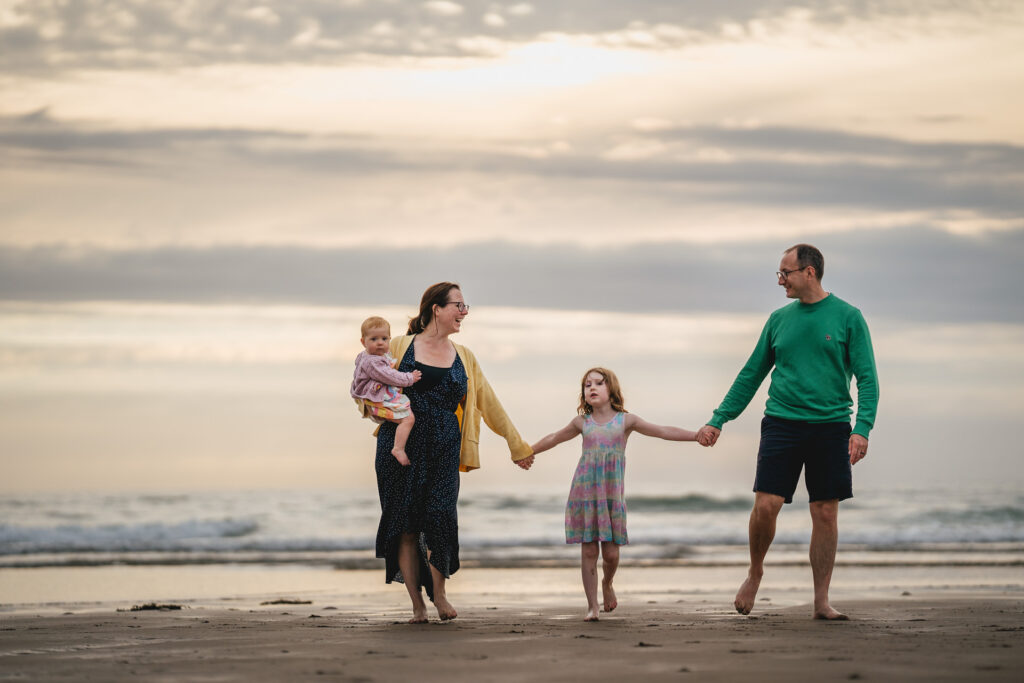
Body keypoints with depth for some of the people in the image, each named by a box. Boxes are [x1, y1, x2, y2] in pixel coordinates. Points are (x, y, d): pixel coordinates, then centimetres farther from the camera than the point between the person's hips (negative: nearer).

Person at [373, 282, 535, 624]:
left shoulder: (464, 358, 15)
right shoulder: (400, 347, 6)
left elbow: (489, 403, 21)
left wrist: (517, 445, 24)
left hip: (443, 452, 2)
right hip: (401, 446, -2)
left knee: (439, 516, -14)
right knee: (405, 524, -3)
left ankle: (439, 591, 5)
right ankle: (417, 604, 5)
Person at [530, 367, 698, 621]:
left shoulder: (625, 420, 6)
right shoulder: (582, 423, 11)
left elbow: (663, 432, 4)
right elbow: (554, 438, 26)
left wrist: (698, 435, -3)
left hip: (611, 493, -1)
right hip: (584, 492, 1)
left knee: (611, 552, -3)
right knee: (588, 550, -1)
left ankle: (607, 584, 30)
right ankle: (592, 605, 7)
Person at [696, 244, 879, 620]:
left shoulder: (847, 317, 0)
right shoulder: (780, 319, 10)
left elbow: (867, 378, -4)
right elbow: (751, 375, 17)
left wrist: (862, 428, -17)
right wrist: (717, 420, 13)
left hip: (830, 425, -2)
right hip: (781, 422, 2)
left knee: (825, 513, 0)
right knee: (766, 505, -9)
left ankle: (821, 601, 6)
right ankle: (755, 571, 17)